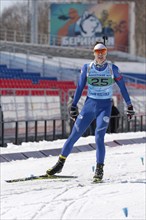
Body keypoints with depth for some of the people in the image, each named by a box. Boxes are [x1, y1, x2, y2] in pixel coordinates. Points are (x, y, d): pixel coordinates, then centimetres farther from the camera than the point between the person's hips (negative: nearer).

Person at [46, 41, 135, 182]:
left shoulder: (113, 69, -1)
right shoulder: (87, 68, 1)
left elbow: (122, 88, 5)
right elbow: (79, 87, 6)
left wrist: (129, 106, 7)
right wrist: (73, 106, 6)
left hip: (105, 107, -2)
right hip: (89, 105, 2)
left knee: (99, 137, -17)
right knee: (74, 135, -1)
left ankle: (99, 169, -6)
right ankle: (60, 163, 11)